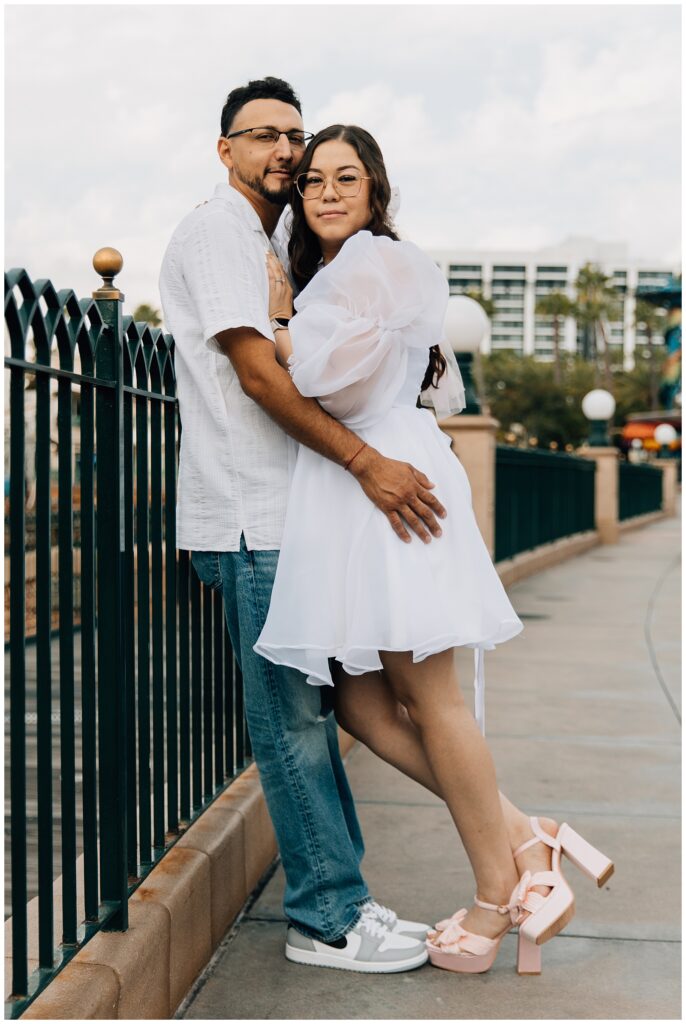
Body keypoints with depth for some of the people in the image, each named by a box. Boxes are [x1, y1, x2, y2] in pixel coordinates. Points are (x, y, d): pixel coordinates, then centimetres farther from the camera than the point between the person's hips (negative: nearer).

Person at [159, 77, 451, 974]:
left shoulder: (270, 243, 23)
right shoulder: (217, 230, -7)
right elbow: (255, 370, -18)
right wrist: (367, 462, -23)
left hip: (284, 510, 10)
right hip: (249, 514, -10)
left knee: (309, 711, 11)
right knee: (292, 719, -6)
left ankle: (337, 900, 18)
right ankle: (329, 917, 2)